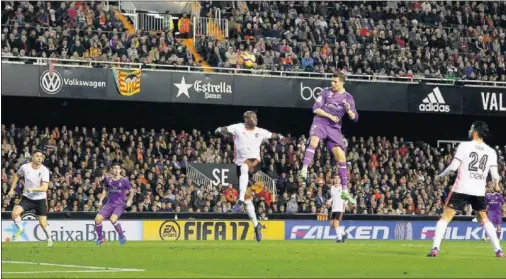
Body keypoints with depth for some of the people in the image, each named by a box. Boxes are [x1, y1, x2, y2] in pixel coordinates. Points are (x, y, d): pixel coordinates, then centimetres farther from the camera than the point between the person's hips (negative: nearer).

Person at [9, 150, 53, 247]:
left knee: (43, 223, -2)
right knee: (15, 213, -21)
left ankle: (49, 239, 25)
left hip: (40, 199, -2)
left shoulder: (44, 170, -16)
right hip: (27, 198, 2)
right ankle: (20, 229, 8)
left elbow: (44, 188, -23)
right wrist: (12, 189, 12)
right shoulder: (25, 167, -8)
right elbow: (16, 175, 14)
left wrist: (32, 189, -38)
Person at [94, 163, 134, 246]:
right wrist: (101, 200, 10)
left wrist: (129, 200, -9)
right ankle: (100, 238, 11)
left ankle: (122, 236, -10)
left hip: (120, 205, -4)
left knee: (113, 219, -31)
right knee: (97, 219, -11)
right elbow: (105, 190, 20)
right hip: (109, 204, 4)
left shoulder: (124, 181, -5)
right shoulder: (108, 180, 5)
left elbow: (132, 191, 5)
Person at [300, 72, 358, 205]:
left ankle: (345, 190, 2)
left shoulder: (348, 98, 6)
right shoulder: (326, 91, 1)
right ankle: (304, 169, -47)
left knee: (341, 156, -4)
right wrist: (330, 116, -13)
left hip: (334, 128, 2)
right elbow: (316, 108, -2)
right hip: (320, 122, -2)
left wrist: (349, 110, -18)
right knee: (314, 141, -34)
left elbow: (355, 118, 3)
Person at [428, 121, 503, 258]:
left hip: (462, 189, -3)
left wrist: (440, 176, 9)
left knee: (445, 217, 3)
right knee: (484, 219, 20)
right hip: (479, 191, 3)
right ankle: (498, 250, 12)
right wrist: (496, 182, 27)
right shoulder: (491, 151, 6)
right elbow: (495, 176, 3)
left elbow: (453, 167, -8)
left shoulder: (465, 145, -4)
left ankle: (435, 248, -9)